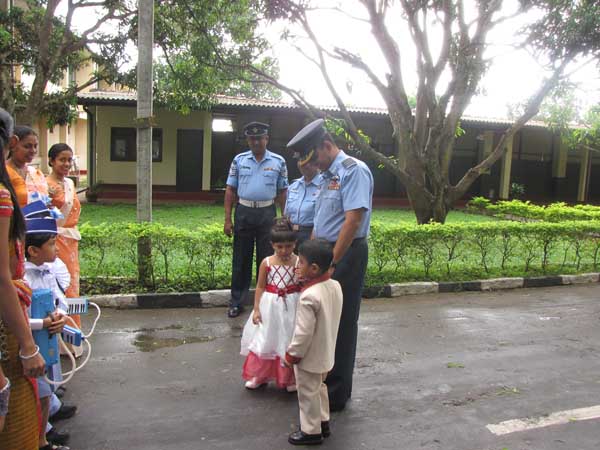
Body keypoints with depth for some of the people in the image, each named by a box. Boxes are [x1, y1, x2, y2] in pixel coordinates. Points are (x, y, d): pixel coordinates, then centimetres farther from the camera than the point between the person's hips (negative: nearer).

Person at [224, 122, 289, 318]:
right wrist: (228, 219, -1)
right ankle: (236, 302, 19)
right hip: (243, 212, 1)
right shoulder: (239, 160, 3)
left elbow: (282, 192, 4)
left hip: (267, 213, -1)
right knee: (241, 259, 8)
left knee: (266, 258, 8)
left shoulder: (278, 161, 2)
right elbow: (230, 190, 4)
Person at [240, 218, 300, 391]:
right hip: (270, 307, 1)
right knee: (264, 341, 10)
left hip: (291, 308, -1)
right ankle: (259, 376, 31)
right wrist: (256, 309, -5)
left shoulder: (299, 262, -9)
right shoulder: (267, 263, -7)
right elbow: (260, 287, -2)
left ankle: (290, 378, 30)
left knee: (289, 341, 10)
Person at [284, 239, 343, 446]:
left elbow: (304, 332, -28)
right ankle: (323, 422, 42)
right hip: (326, 352, 8)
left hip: (310, 356, -8)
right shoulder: (335, 285, -7)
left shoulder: (309, 296, -32)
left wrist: (291, 355, -14)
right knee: (319, 388, 27)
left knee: (308, 394, 12)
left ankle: (311, 431, 29)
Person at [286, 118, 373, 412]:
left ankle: (336, 395, 18)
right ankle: (321, 381, 34)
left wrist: (332, 263, -21)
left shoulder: (354, 171, -14)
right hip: (325, 254, 9)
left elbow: (353, 221, -21)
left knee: (341, 324, 2)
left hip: (346, 255, -9)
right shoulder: (327, 175, 13)